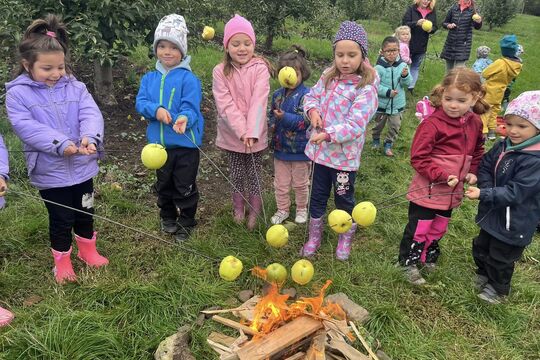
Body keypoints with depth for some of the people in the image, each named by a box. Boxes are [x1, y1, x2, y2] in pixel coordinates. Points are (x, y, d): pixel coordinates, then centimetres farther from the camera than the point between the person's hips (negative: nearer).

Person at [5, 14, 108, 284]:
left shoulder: (75, 87, 1)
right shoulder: (17, 94, -8)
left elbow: (91, 114, -11)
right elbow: (26, 127, -18)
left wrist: (89, 136, -32)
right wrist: (61, 144, -29)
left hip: (82, 166, 3)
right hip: (50, 171, -3)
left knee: (85, 212, 18)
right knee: (61, 219, 8)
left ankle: (87, 249, 42)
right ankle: (62, 261, 31)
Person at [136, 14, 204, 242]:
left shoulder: (188, 78, -10)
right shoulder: (149, 78, 5)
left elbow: (191, 106, -19)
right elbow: (140, 102, -3)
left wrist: (184, 118, -42)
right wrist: (156, 110, -24)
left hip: (185, 142, -5)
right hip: (159, 143, 5)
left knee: (185, 186, 7)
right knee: (163, 184, 20)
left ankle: (186, 223, 26)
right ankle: (167, 217, 41)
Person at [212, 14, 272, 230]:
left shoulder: (260, 68, -11)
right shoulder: (220, 71, -6)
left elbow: (259, 101, -20)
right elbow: (225, 105, -14)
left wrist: (252, 132, -30)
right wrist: (241, 131, -23)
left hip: (255, 134, -1)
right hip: (232, 134, 2)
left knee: (254, 174, 9)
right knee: (236, 174, 14)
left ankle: (254, 211, 28)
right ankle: (238, 207, 35)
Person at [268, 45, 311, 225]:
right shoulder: (278, 94, 2)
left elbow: (305, 120, -25)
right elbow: (272, 114, 14)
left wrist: (285, 117, -35)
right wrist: (272, 124, -7)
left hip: (300, 149, -5)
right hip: (280, 147, 5)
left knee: (300, 183, 15)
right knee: (280, 183, 16)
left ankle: (302, 209, 37)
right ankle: (282, 210, 35)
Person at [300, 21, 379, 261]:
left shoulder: (366, 88, -18)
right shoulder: (328, 76, 2)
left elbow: (355, 125, -24)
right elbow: (311, 96, 11)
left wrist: (328, 134, -32)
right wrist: (313, 110, -12)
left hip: (345, 154, -5)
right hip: (321, 150, 5)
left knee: (344, 199, 13)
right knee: (317, 196, 18)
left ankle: (345, 241, 37)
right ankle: (314, 238, 37)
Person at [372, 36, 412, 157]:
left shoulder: (402, 65, -6)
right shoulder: (379, 67, -16)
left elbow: (407, 84, -7)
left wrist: (405, 76, -27)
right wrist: (388, 92, -25)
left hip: (397, 104, 2)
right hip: (382, 103, -2)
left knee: (395, 126, 7)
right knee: (379, 124, 16)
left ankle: (388, 145, 25)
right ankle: (376, 140, 42)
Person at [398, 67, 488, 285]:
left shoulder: (475, 123, 1)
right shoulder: (432, 124, -21)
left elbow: (477, 151, 18)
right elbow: (418, 158, -20)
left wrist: (472, 172, 3)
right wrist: (442, 176, -25)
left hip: (452, 191, 7)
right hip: (427, 189, -6)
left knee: (439, 227, 22)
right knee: (419, 227, 5)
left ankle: (428, 256, 44)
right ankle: (409, 262, 24)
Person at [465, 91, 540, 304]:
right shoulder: (503, 146, -5)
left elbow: (515, 192, -31)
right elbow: (485, 166, 4)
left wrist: (484, 194, -36)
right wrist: (486, 187, -14)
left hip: (513, 223, -7)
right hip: (493, 213, 8)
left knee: (500, 258, 14)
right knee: (480, 247, 27)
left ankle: (498, 290, 39)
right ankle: (483, 275, 53)